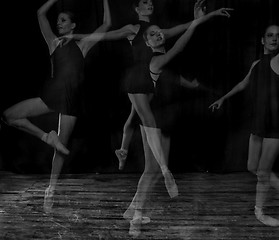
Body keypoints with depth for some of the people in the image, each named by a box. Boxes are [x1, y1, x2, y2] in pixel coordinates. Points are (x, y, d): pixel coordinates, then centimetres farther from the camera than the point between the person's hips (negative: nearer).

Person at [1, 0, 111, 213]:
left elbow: (107, 24, 11)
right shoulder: (54, 43, 11)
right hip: (51, 93, 2)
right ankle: (47, 137, 1)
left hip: (71, 98, -1)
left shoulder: (82, 45, 11)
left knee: (62, 145, 3)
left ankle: (51, 190, 16)